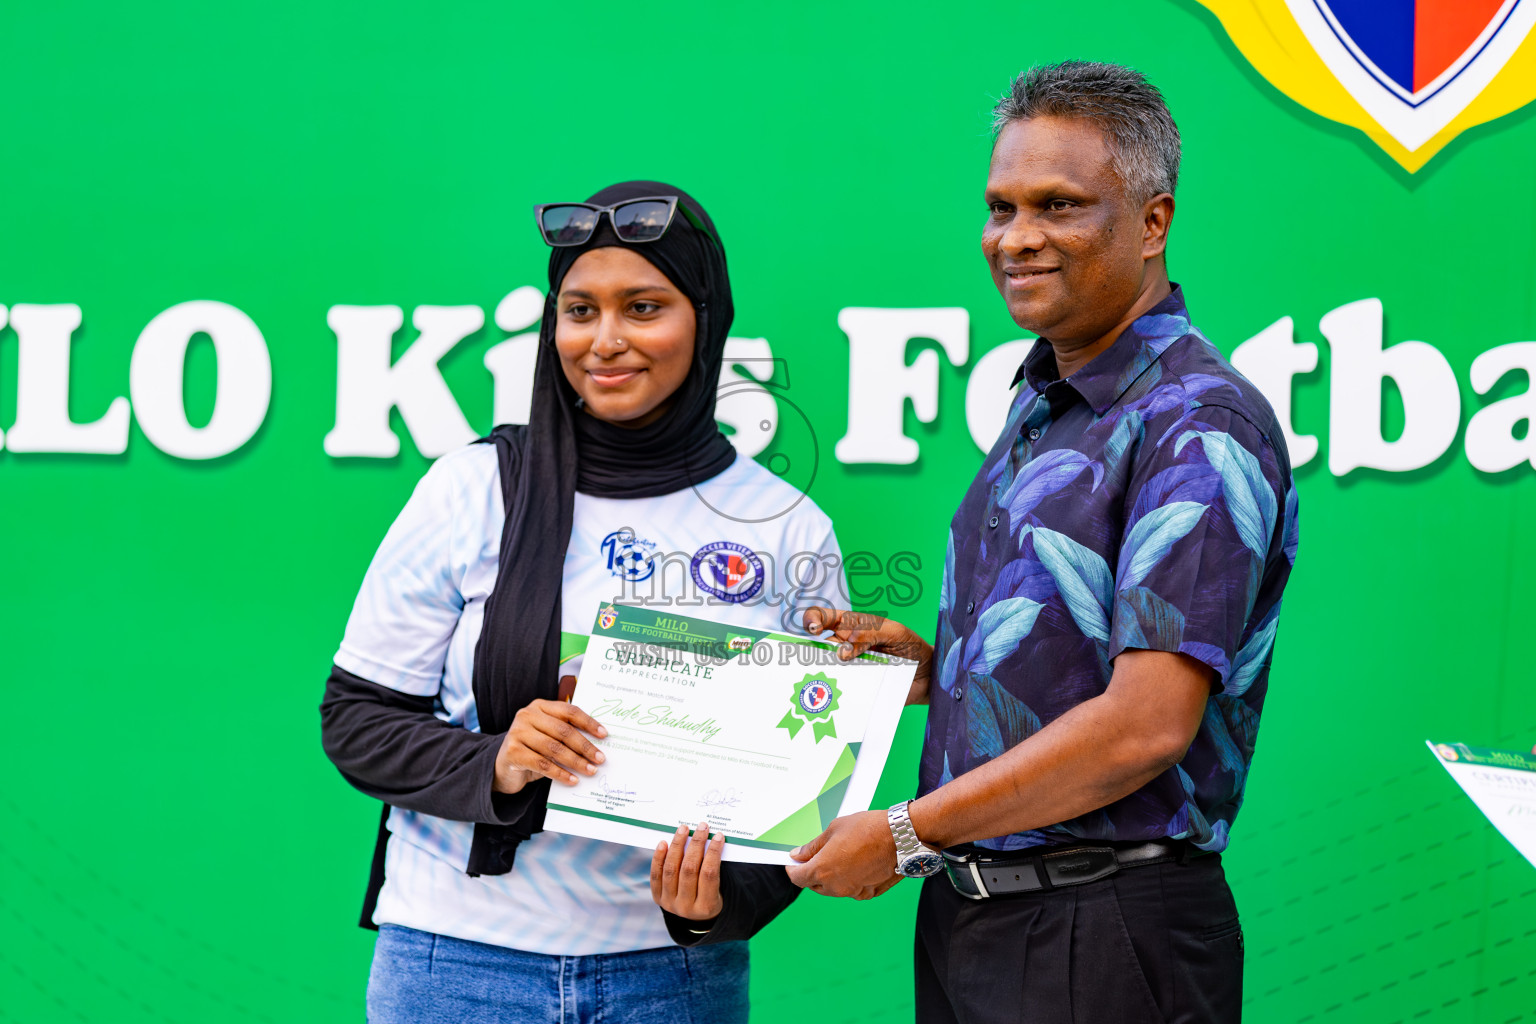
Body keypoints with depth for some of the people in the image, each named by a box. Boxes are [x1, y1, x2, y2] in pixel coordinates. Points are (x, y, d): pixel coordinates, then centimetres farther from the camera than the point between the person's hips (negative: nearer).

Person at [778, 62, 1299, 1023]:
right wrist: (922, 659, 3)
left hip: (1101, 939, -8)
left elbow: (1148, 725, -22)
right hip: (968, 910, 8)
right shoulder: (1042, 406, 14)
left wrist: (905, 832, -16)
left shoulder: (1202, 427, -15)